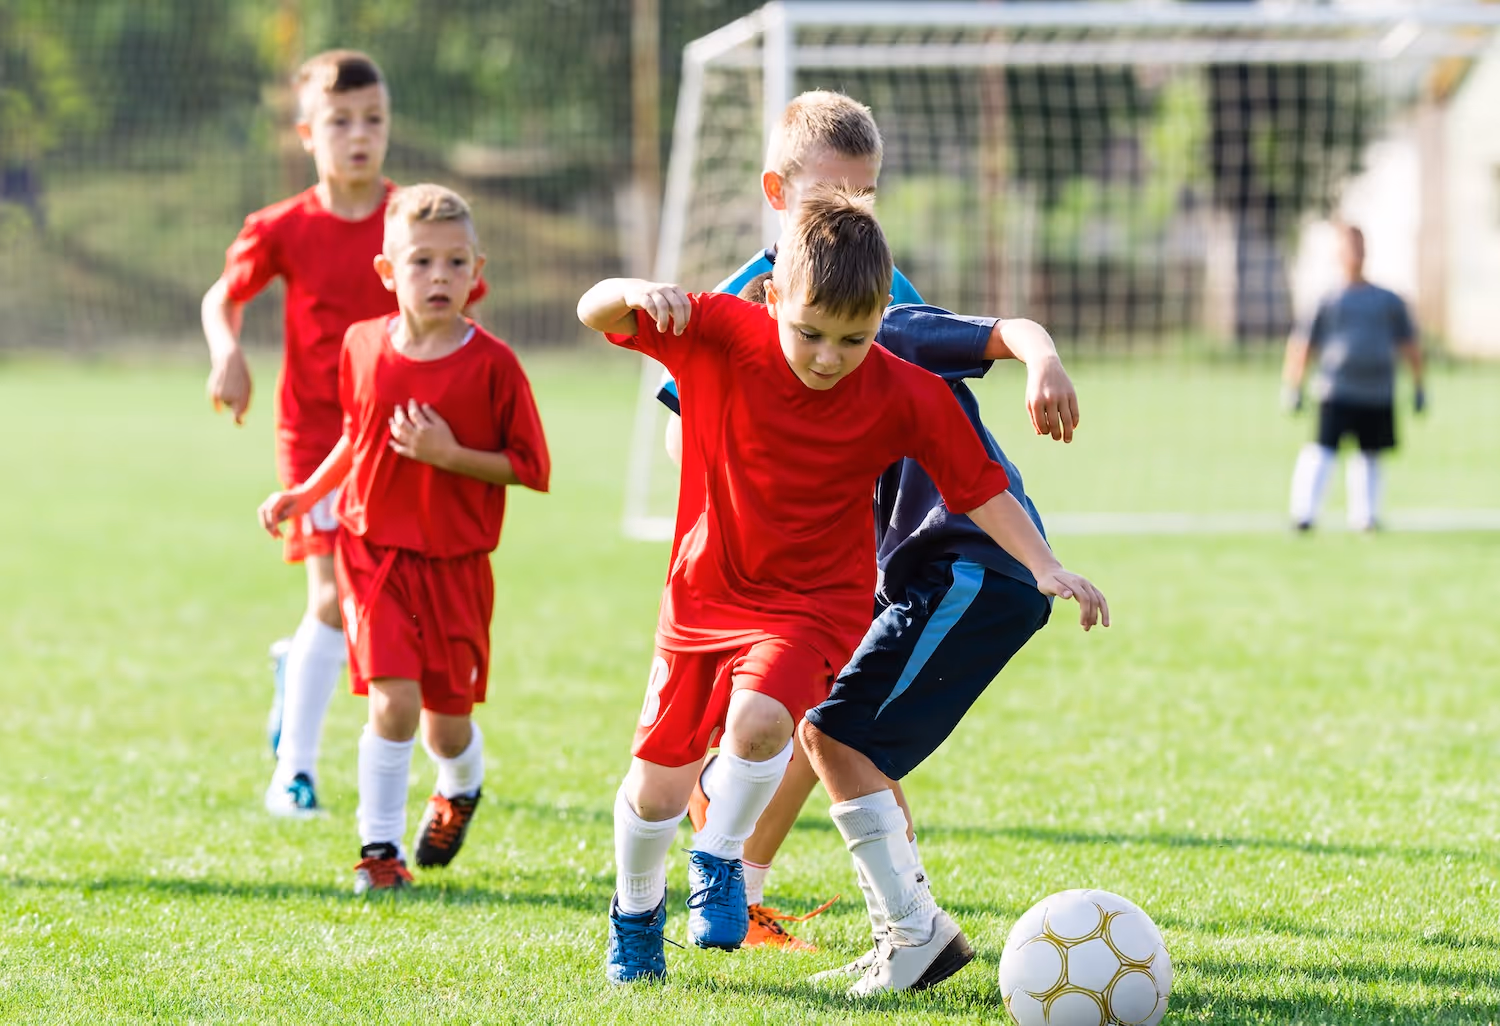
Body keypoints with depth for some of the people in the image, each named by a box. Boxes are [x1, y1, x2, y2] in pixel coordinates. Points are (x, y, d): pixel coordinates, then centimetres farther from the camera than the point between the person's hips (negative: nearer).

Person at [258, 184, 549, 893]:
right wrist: (306, 494, 14)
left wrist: (449, 455, -21)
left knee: (447, 721, 9)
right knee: (393, 701, -15)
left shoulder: (492, 364, -12)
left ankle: (460, 791, 45)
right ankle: (379, 847, -1)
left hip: (454, 562, -1)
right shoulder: (363, 346, -1)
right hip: (373, 550, 1)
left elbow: (530, 467, -9)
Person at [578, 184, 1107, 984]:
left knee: (758, 719, -32)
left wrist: (1046, 568, -15)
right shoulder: (720, 334, -16)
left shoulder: (906, 397, -16)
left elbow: (979, 487, -7)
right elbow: (593, 313, -16)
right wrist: (637, 294, -37)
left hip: (815, 601, -2)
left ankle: (719, 860, -3)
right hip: (705, 590, 2)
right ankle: (635, 910, 37)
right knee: (656, 785, 5)